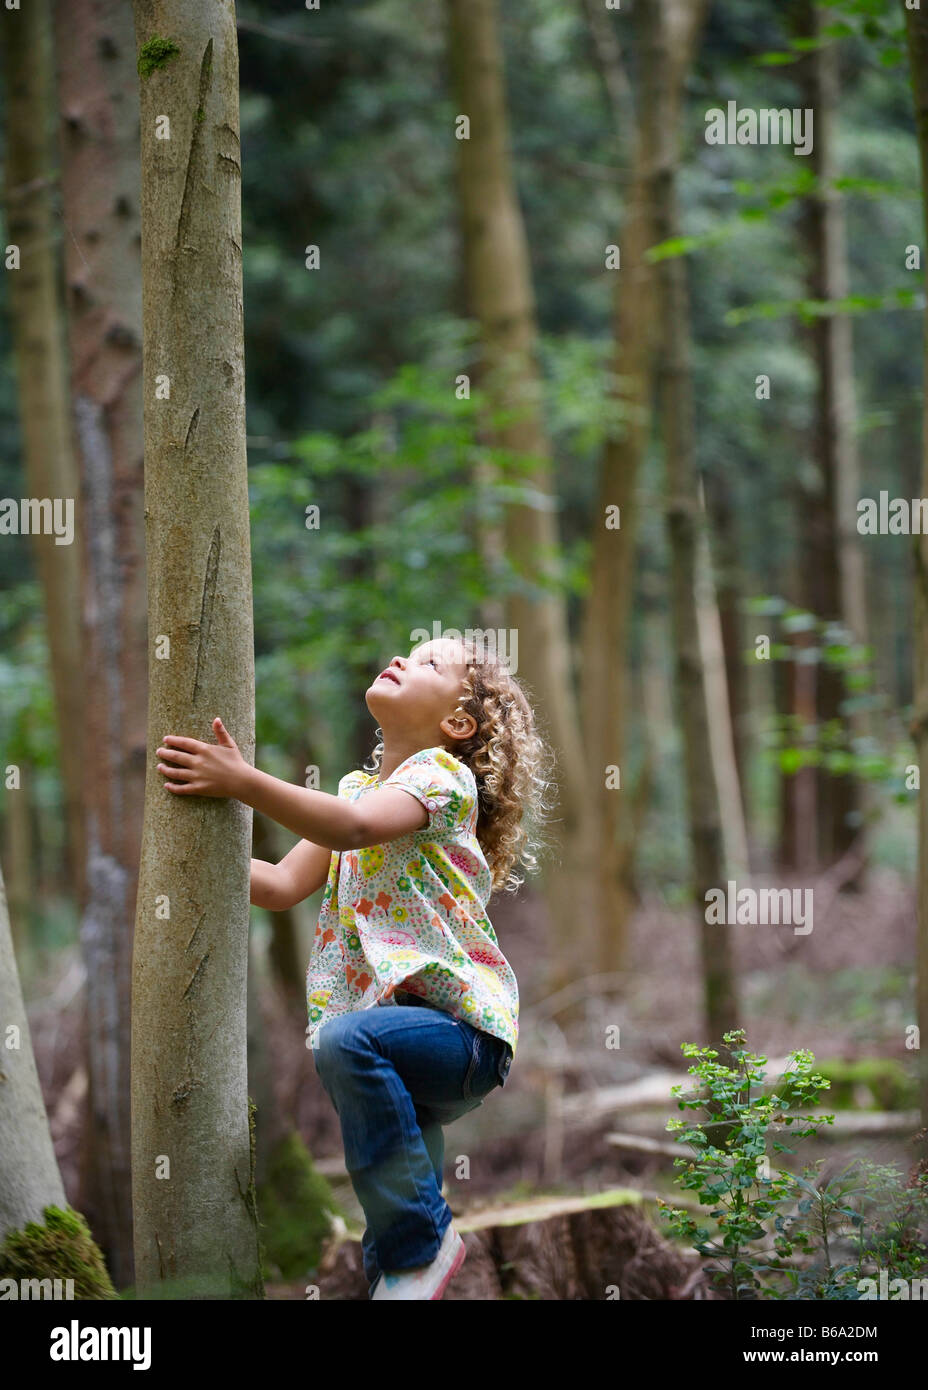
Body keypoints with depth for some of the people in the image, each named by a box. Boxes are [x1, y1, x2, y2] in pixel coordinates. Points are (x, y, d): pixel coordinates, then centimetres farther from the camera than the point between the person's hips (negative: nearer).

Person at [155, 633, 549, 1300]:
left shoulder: (444, 773, -4)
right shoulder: (357, 787, 21)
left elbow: (355, 826, -25)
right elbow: (285, 884, 12)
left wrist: (242, 780, -32)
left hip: (466, 1027, -8)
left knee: (347, 1040, -34)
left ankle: (423, 1239, -24)